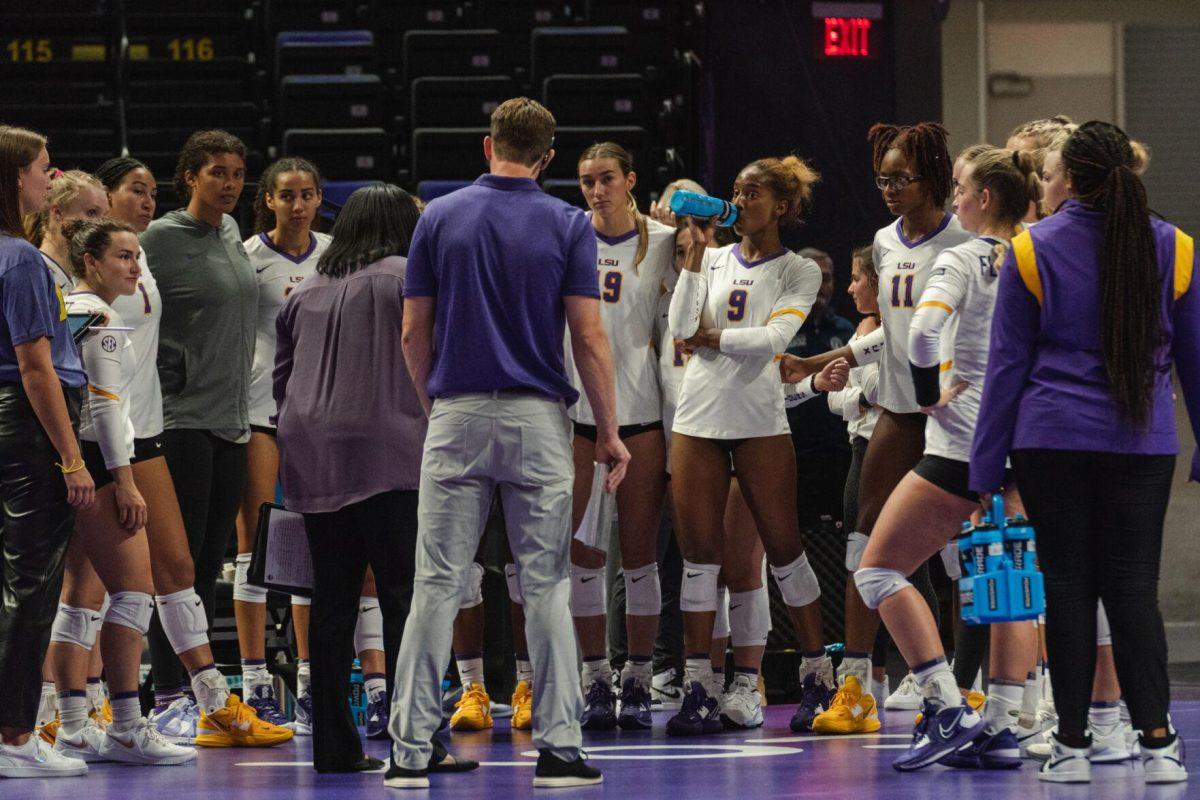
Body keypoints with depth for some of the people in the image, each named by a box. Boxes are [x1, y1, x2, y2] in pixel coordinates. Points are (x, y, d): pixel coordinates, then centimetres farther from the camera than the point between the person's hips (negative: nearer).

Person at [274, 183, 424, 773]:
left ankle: (334, 744, 7)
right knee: (405, 595, -5)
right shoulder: (407, 278, 1)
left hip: (311, 456, 6)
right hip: (386, 453, -5)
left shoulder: (304, 293, 17)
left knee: (331, 601, 7)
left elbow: (281, 377, 20)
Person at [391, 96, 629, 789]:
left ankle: (411, 750, 0)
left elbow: (415, 330, 4)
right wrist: (610, 432, 2)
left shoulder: (439, 219, 4)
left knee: (437, 585, 2)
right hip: (539, 420, -1)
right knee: (547, 585, 3)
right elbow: (589, 337, -5)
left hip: (456, 419, 1)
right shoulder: (569, 226, -1)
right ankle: (559, 748, -1)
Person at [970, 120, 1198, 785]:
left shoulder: (1032, 251, -2)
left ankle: (1072, 743, 5)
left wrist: (986, 467, 5)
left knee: (1068, 586, 5)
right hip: (1142, 446, 1)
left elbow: (1007, 363, 1)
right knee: (1132, 586, 3)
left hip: (1052, 442, -1)